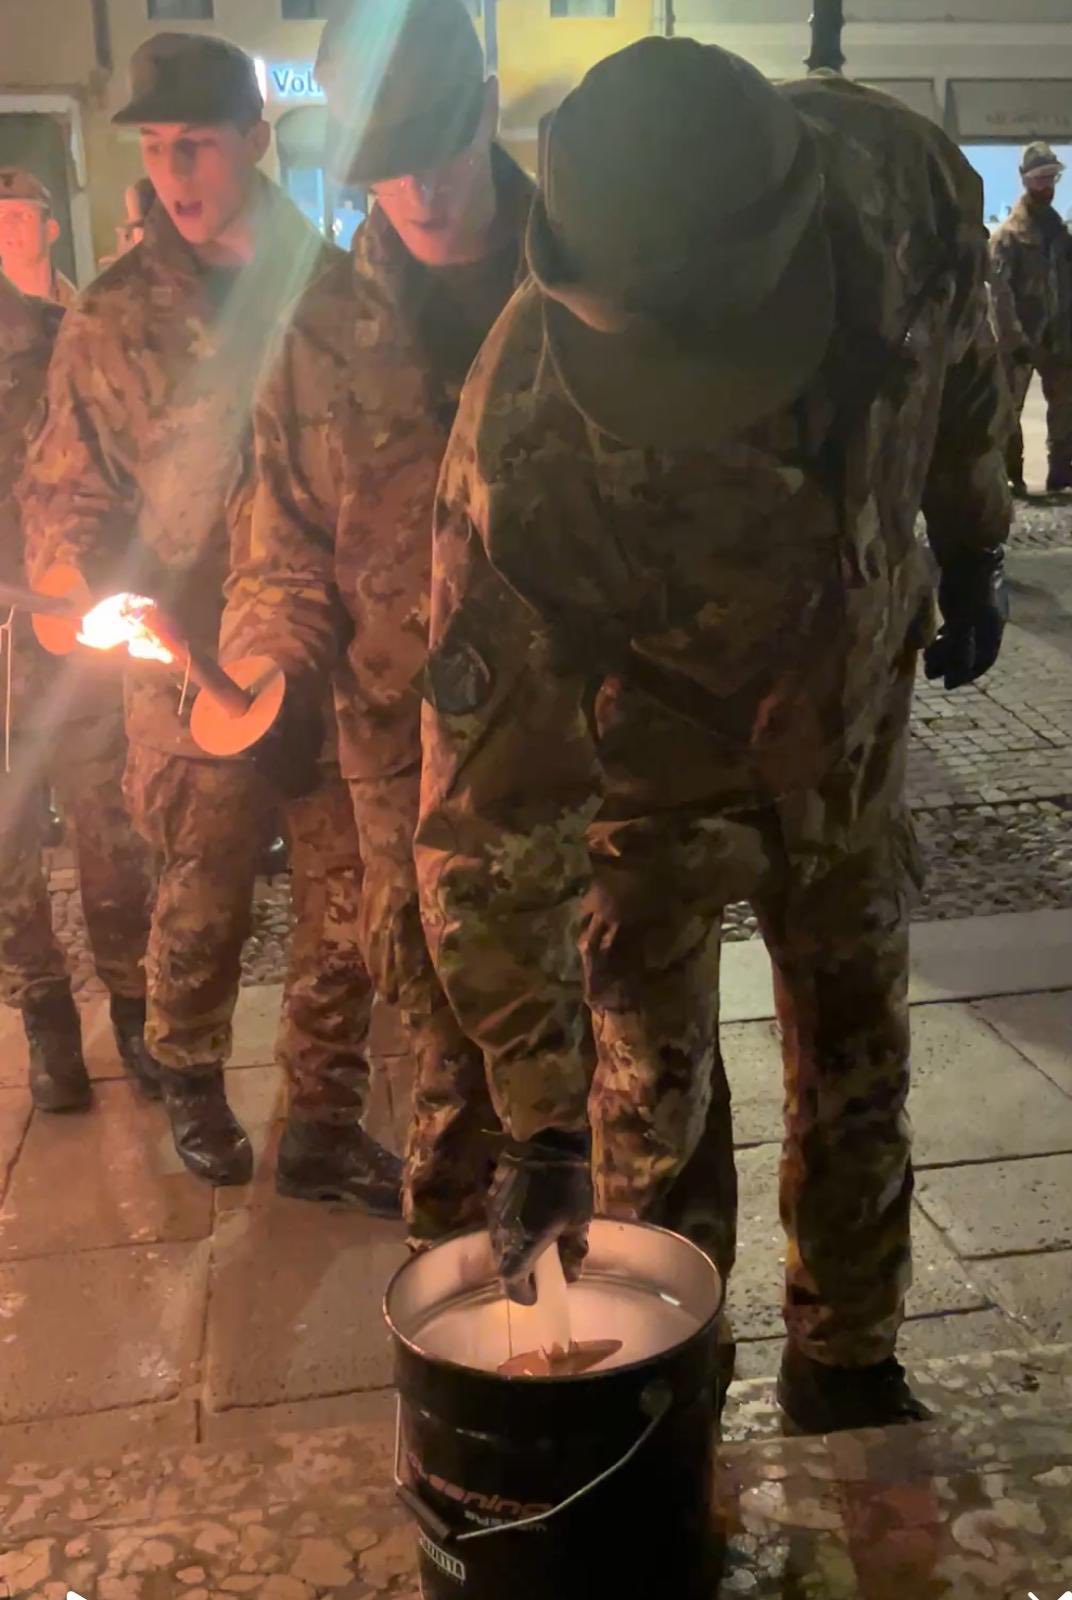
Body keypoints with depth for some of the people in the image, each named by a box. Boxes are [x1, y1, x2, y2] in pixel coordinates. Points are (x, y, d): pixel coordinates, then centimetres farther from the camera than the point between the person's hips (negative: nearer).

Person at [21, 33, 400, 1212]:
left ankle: (325, 1127, 25)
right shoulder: (113, 317, 0)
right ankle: (190, 1085, 40)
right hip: (192, 670, -1)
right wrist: (118, 604, -14)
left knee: (345, 906, 7)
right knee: (201, 904, 13)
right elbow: (62, 498, 4)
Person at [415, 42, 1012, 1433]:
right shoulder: (526, 439, -37)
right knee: (651, 1112, 2)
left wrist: (973, 556, 9)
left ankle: (849, 1373, 36)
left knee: (858, 1073, 14)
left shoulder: (893, 174, -27)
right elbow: (488, 822, -32)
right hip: (659, 756, -3)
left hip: (853, 711, 4)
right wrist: (541, 1126, -27)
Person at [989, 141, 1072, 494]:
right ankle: (1009, 475, 4)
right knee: (1010, 408, -2)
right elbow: (1000, 290, -15)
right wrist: (1014, 337, -23)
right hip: (1020, 338, -6)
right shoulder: (1008, 234, -6)